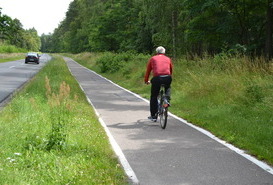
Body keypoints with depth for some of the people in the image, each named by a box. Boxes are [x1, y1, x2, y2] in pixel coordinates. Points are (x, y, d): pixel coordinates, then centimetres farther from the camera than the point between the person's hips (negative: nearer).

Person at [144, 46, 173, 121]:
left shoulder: (152, 59, 20)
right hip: (167, 78, 2)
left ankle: (153, 116, 13)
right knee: (168, 89, 36)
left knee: (153, 97, 13)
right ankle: (167, 100, 11)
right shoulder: (168, 59, 23)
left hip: (157, 78, -2)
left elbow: (148, 71, 25)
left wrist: (146, 81, 39)